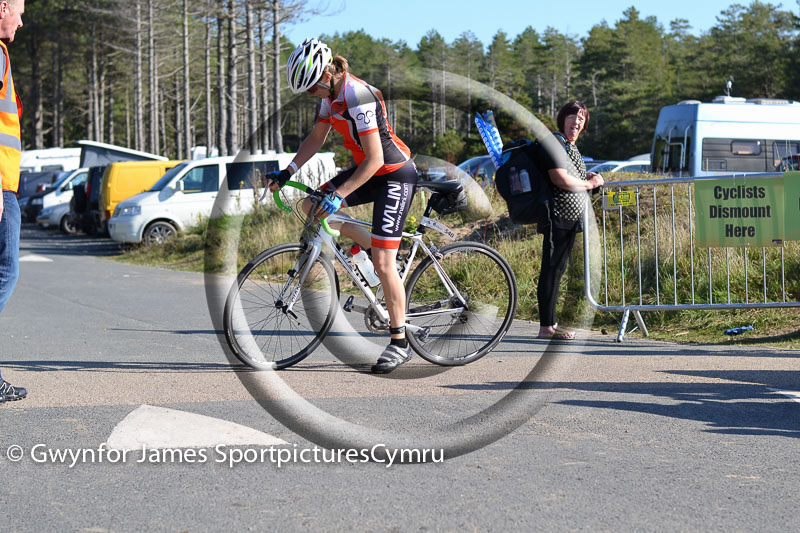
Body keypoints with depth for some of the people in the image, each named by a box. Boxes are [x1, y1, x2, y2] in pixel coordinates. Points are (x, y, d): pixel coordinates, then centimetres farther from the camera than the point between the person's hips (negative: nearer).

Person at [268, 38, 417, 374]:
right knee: (311, 206, -3)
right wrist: (287, 172, 2)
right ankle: (373, 247, 13)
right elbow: (316, 138, 12)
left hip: (395, 175, -9)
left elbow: (375, 159, -30)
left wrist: (337, 196, -30)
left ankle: (400, 344, -3)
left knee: (383, 263, -12)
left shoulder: (358, 97, -28)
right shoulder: (332, 93, 0)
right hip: (367, 170, 9)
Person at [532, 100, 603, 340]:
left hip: (569, 218, 10)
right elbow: (560, 180, -22)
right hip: (557, 216, -10)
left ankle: (551, 323, 19)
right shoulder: (553, 143, -12)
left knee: (558, 268, 13)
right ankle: (546, 326, -7)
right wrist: (588, 183, -8)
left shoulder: (571, 147, 19)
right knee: (551, 269, -8)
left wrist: (588, 176, 15)